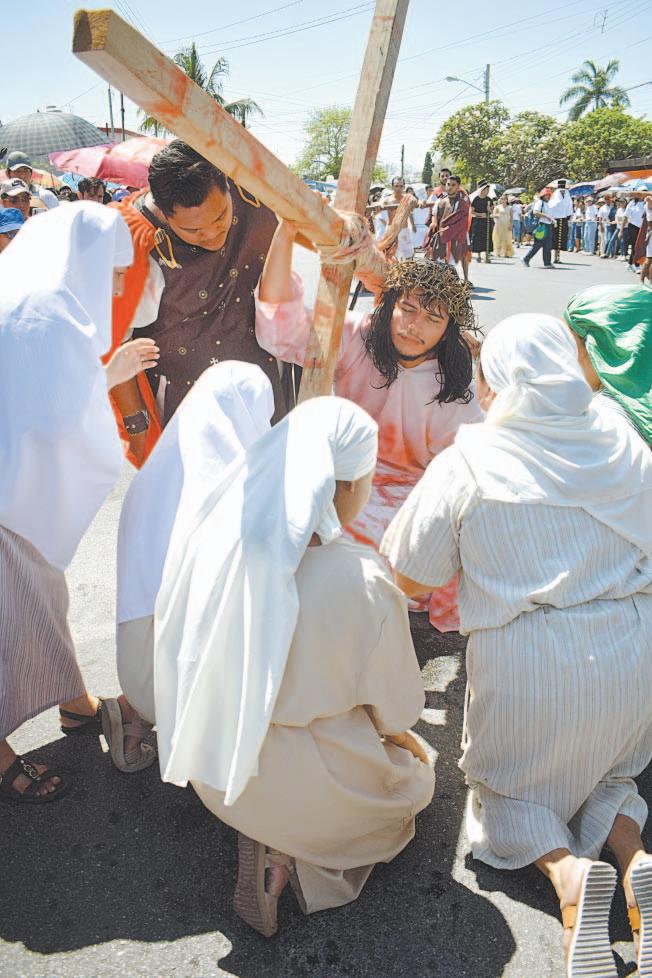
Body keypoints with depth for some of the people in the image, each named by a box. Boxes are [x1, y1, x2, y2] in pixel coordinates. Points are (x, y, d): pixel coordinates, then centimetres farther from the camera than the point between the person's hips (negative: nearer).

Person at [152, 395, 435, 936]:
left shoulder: (209, 535, -18)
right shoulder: (363, 583, -30)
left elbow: (179, 653, -2)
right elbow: (395, 711, -14)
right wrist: (403, 740, 11)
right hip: (306, 786, -5)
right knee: (418, 776, 26)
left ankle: (269, 837, 10)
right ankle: (290, 848, 5)